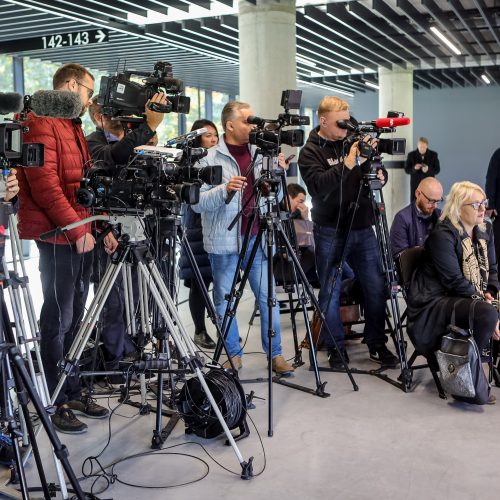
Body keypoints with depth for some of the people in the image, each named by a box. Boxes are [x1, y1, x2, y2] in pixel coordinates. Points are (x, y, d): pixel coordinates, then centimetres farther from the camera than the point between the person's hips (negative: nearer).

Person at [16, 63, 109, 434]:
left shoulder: (73, 126, 21)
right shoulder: (41, 123, -9)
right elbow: (44, 182, -19)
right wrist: (77, 228, -19)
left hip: (81, 237, 9)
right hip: (59, 238, -9)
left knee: (74, 319, 13)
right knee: (58, 321, -3)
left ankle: (73, 392, 22)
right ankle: (55, 403, 6)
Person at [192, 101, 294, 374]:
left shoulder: (259, 154, 11)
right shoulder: (211, 158, -3)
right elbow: (197, 203, -10)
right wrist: (225, 189, -25)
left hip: (257, 239, 4)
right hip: (224, 241, -3)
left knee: (268, 296, 3)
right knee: (224, 299, 6)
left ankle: (275, 353, 14)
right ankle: (233, 354, 21)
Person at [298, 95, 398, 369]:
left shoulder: (354, 142, 9)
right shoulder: (311, 151, -4)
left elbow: (381, 174, 14)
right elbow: (317, 186, -21)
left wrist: (378, 174, -9)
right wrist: (347, 164, -28)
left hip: (362, 227, 4)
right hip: (330, 231, -4)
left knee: (376, 287, 5)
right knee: (331, 292, 3)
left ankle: (377, 344, 19)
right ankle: (335, 347, 18)